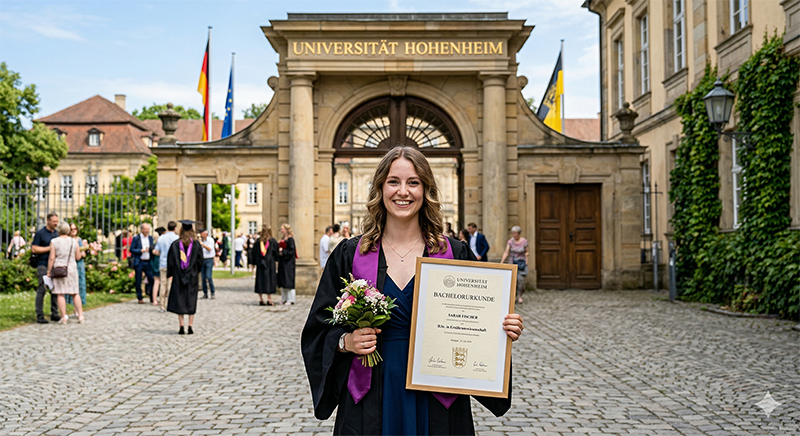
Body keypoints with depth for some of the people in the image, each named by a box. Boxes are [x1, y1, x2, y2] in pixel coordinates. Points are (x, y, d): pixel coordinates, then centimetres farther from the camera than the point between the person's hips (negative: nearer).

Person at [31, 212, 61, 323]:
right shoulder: (40, 233, -3)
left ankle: (54, 314, 14)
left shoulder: (57, 234, 16)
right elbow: (34, 249, -9)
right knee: (42, 289, -6)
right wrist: (49, 248, -12)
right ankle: (39, 316, -2)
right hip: (43, 265, -6)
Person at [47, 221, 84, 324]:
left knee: (60, 294, 1)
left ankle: (64, 317, -1)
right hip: (72, 269, 3)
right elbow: (78, 257, 6)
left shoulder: (54, 242, -5)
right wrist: (81, 253, 27)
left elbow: (51, 258, -9)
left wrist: (49, 272, -3)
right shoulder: (74, 241, 2)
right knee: (75, 294, 9)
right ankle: (80, 316, 5)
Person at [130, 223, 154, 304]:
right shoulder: (136, 238, -3)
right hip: (139, 262, -3)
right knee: (138, 281, 3)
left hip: (148, 262, 3)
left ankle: (152, 298, 7)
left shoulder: (150, 238, 10)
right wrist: (141, 250, -15)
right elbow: (131, 249, -4)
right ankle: (140, 298, 13)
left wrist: (152, 248, -5)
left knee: (151, 279, -2)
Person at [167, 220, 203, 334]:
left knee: (179, 301, 6)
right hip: (192, 277, 0)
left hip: (178, 277, 0)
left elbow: (171, 261, -1)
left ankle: (181, 327, 3)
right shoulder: (196, 244, -4)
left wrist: (170, 274, 11)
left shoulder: (175, 244, -4)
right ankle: (190, 327, 2)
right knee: (191, 301, 6)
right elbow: (200, 260, 0)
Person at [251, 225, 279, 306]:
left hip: (260, 263, 2)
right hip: (270, 263, -2)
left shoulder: (258, 241, -1)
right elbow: (276, 252, 1)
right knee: (269, 280, 2)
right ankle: (269, 300, 0)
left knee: (260, 280, 6)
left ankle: (261, 300, 7)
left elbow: (254, 252, 2)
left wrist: (252, 262, 11)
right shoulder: (272, 241, -5)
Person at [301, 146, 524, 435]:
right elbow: (320, 329, 4)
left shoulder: (456, 256, 0)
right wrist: (345, 342, -15)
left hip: (436, 404, 0)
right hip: (371, 401, 0)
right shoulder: (349, 255, 1)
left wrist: (504, 331, -14)